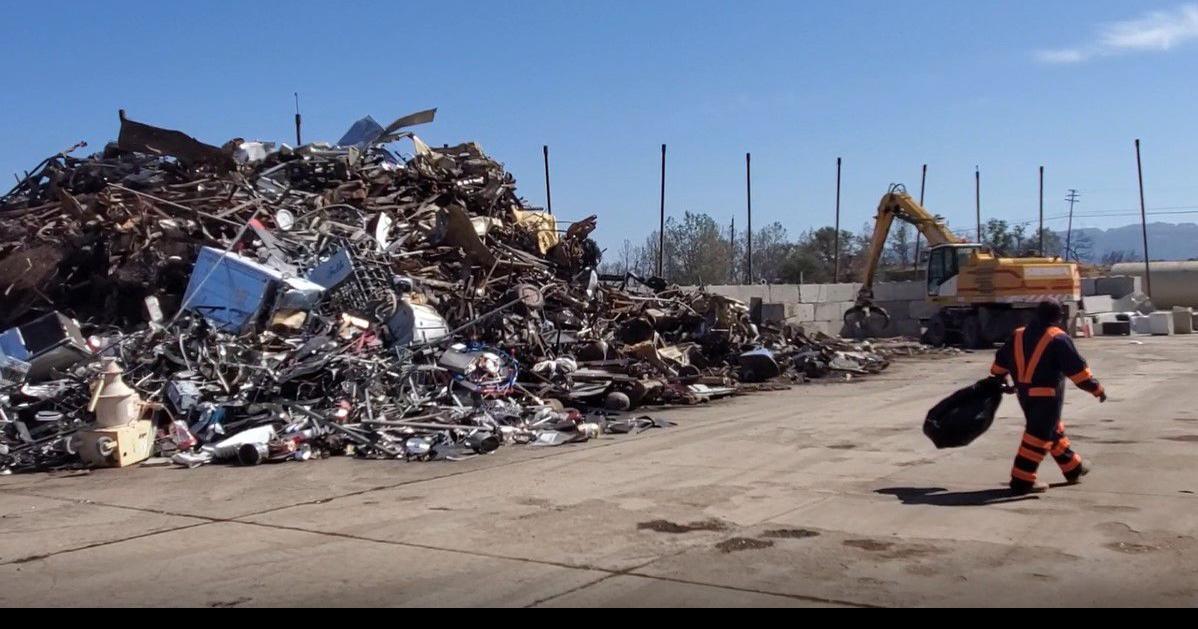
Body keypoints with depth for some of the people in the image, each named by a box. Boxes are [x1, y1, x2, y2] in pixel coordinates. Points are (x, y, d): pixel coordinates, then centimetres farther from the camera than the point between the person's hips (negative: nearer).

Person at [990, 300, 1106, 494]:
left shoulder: (1019, 335, 8)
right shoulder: (1058, 339, -12)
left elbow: (1001, 361, 16)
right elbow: (1077, 368, -13)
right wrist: (1096, 389, -5)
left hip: (1024, 393, 8)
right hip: (1047, 394, -8)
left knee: (1053, 430, 22)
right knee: (1039, 435, -5)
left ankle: (1073, 468, 36)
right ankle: (1022, 480, -6)